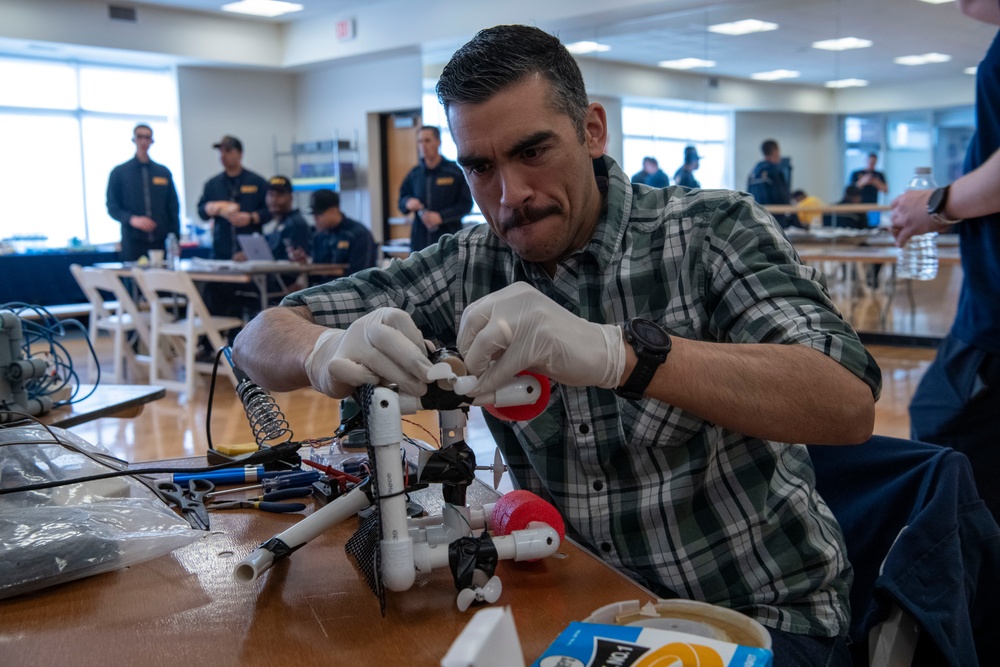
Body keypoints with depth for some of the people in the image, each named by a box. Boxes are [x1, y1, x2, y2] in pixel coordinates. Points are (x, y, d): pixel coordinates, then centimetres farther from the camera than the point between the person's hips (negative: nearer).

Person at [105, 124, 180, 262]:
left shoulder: (164, 172, 14)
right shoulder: (119, 172, 8)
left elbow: (173, 209, 13)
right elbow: (112, 208, 4)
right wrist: (132, 219, -15)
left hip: (161, 241, 2)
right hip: (133, 243, -2)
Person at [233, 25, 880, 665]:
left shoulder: (712, 230, -11)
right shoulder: (469, 268, -2)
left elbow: (848, 403, -26)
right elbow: (262, 339, -2)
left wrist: (619, 352, -40)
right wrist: (330, 353, -27)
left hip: (763, 614, -2)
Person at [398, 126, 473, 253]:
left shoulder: (455, 172, -1)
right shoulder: (414, 174, 11)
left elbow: (466, 204, -2)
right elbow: (402, 198, 21)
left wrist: (441, 216, -13)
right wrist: (407, 202, -3)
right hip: (420, 242, 4)